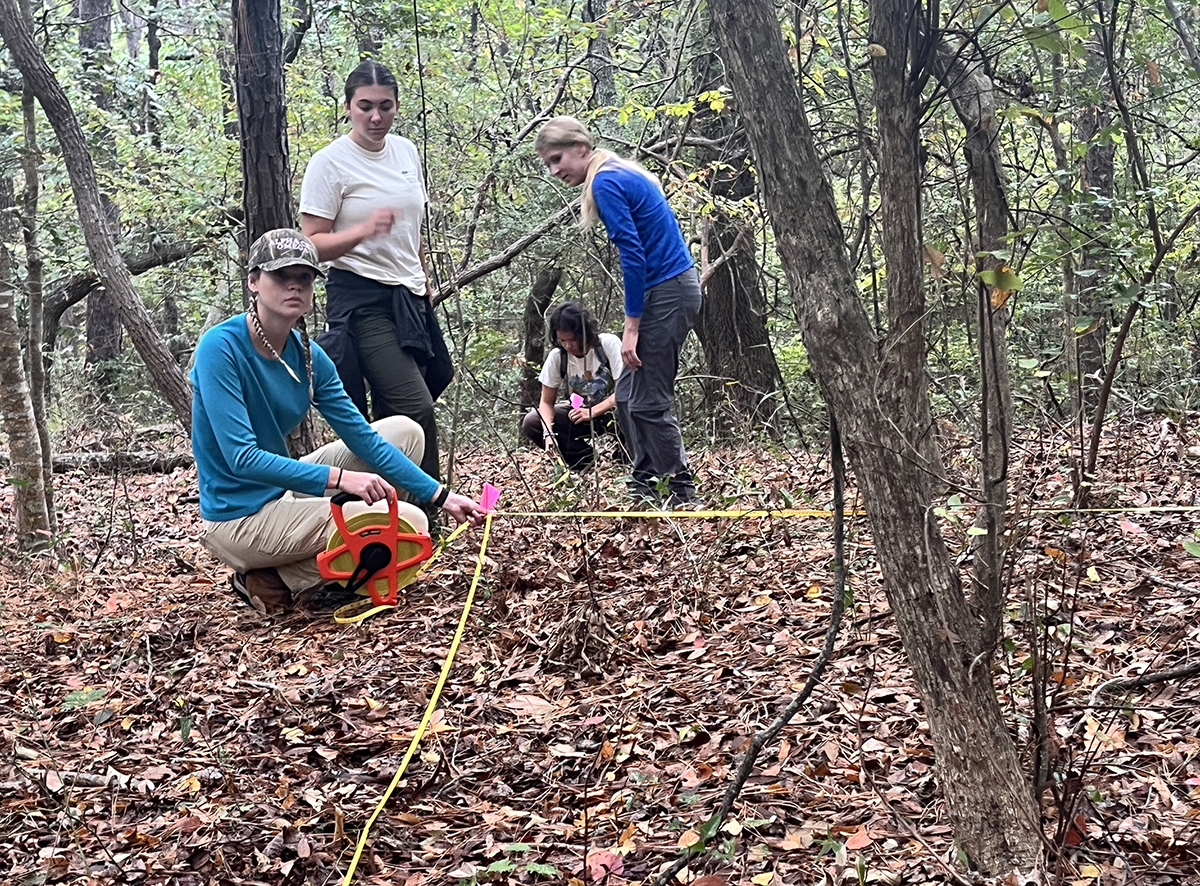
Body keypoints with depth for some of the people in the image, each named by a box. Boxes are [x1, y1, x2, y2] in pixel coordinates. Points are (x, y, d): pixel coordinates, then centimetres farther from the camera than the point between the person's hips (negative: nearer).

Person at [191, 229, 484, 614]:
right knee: (408, 523, -17)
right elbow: (242, 458, -26)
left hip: (282, 492, 8)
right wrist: (339, 478, -32)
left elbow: (364, 439, 3)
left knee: (405, 431, 8)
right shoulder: (221, 348, -20)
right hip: (241, 520, -8)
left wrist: (441, 496, -4)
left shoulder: (309, 356, 1)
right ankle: (279, 579, -5)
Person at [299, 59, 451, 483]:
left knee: (390, 417, 7)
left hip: (410, 300, 7)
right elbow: (313, 244, -11)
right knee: (416, 409, -17)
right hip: (361, 300, -6)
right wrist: (364, 230, -27)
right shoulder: (329, 162, -8)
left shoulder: (406, 150, 11)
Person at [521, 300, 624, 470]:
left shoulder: (609, 344, -19)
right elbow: (546, 402, -6)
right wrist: (548, 433, -25)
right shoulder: (557, 357, -10)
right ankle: (587, 458, -10)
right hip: (580, 413, 4)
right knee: (530, 424, -18)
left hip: (611, 409, -4)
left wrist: (592, 412, -32)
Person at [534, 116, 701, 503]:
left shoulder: (605, 183, -13)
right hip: (673, 287, 10)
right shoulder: (623, 173, 16)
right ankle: (645, 484, 19)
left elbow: (633, 255, -19)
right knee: (628, 395, 13)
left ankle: (683, 494, 4)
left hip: (667, 294, -10)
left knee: (648, 402, -4)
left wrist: (632, 325, -18)